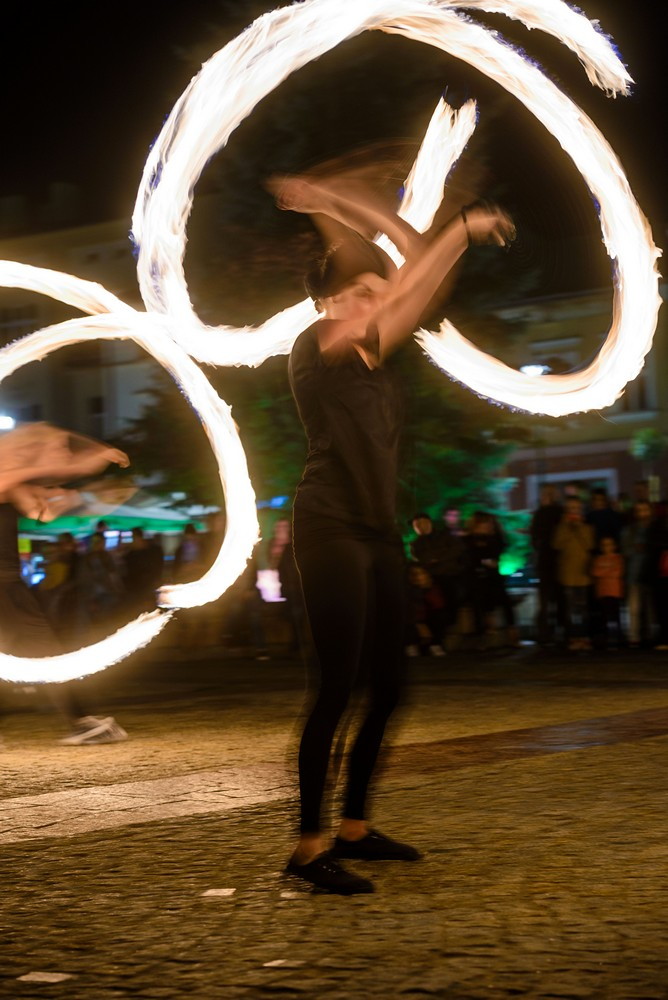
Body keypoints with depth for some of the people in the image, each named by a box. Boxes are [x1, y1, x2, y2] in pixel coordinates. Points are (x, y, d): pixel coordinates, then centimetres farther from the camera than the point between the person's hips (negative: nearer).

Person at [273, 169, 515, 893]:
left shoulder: (374, 352, 14)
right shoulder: (315, 345, -6)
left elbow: (414, 258, 14)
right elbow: (408, 298, -17)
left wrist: (340, 204, 12)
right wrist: (464, 230, -13)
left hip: (379, 534, 9)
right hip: (331, 530, -8)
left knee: (387, 686, 9)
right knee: (337, 689, -10)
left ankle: (355, 828, 20)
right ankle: (309, 847, -4)